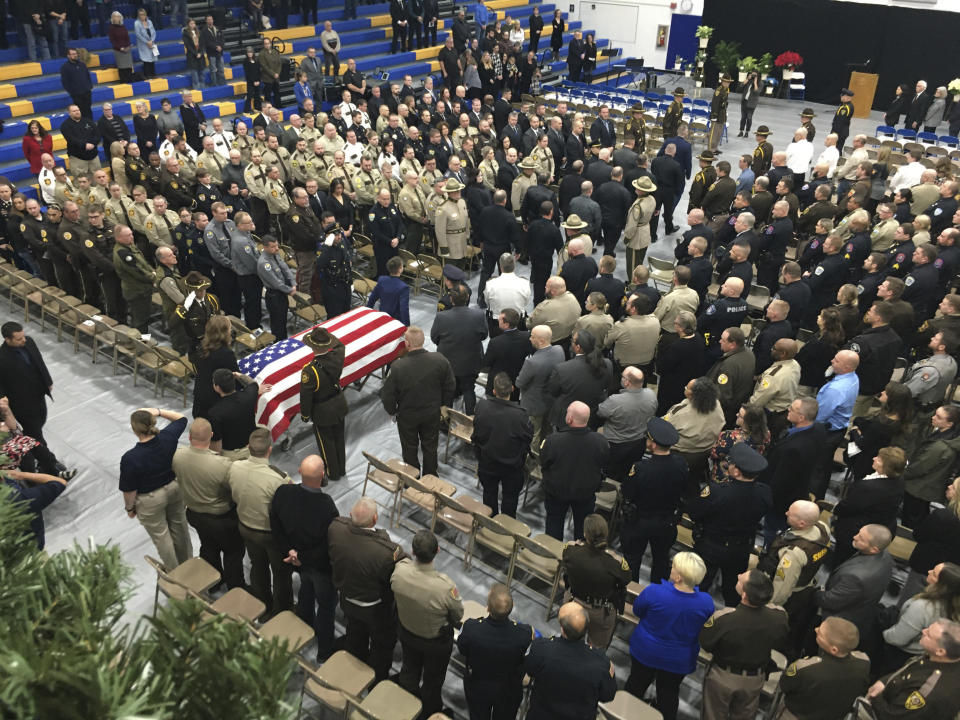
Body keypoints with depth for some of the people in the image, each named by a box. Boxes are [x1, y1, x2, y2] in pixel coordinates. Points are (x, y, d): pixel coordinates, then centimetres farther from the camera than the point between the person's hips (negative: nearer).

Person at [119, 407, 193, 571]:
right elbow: (181, 418, 0)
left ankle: (174, 574, 40)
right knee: (179, 526, 27)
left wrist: (129, 507, 1)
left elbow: (130, 490, -18)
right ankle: (187, 562, 50)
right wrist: (158, 412, -13)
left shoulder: (130, 458, -32)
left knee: (161, 536, 20)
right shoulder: (167, 437, -23)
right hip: (175, 488, 5)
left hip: (151, 501, -4)